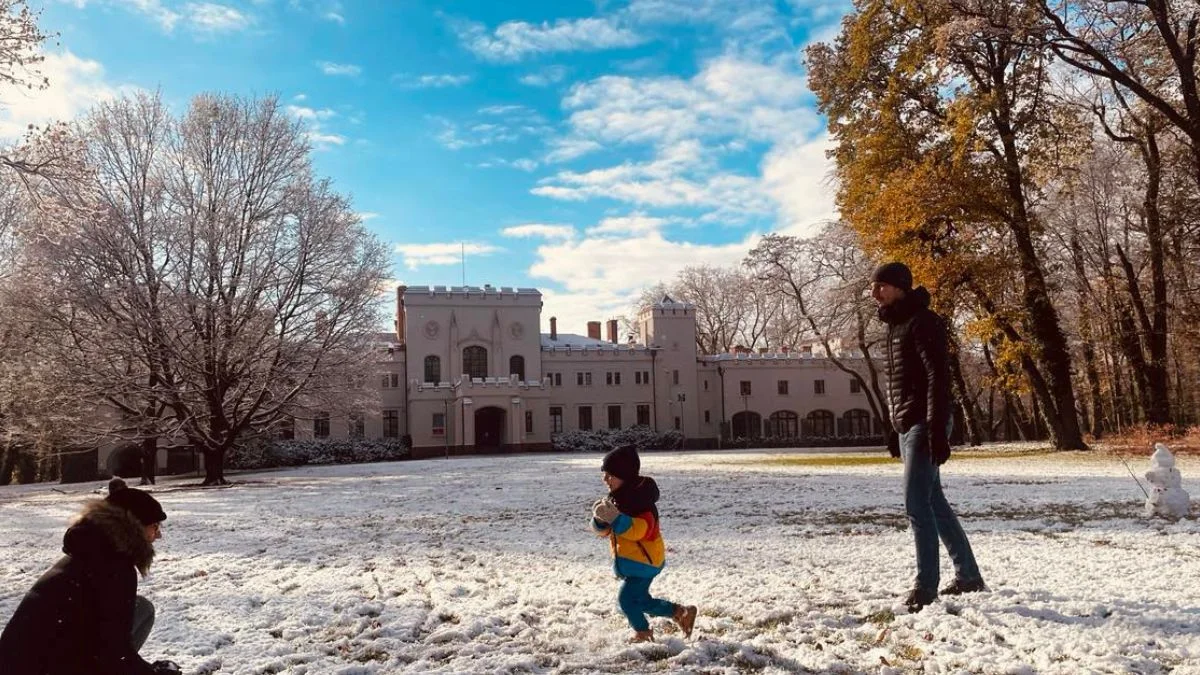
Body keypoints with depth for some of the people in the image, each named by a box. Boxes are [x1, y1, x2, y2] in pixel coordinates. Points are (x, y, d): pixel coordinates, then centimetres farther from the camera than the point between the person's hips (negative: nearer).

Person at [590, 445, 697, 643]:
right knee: (640, 600, 17)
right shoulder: (616, 497, 5)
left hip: (644, 560, -9)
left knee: (627, 599, -9)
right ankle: (682, 612, 31)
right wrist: (600, 519, -15)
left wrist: (616, 518, -42)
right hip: (628, 560, 9)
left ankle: (643, 632, 17)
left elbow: (641, 530, -33)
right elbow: (604, 530, 7)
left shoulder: (641, 498, -23)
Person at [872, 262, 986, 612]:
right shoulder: (896, 326, 17)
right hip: (907, 426, 10)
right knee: (934, 502, 13)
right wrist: (895, 428, 21)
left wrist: (937, 430, -25)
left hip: (924, 426, -10)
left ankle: (925, 585, -3)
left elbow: (938, 377, -19)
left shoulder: (922, 322, -12)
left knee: (917, 504, -10)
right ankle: (968, 575, 23)